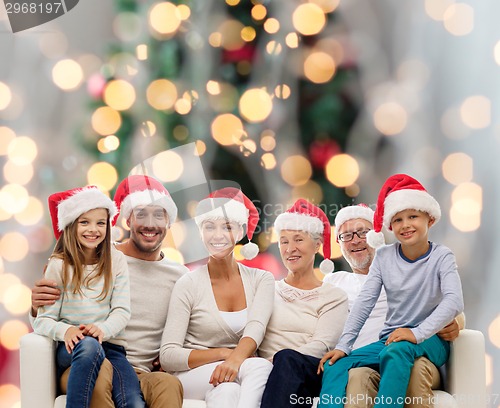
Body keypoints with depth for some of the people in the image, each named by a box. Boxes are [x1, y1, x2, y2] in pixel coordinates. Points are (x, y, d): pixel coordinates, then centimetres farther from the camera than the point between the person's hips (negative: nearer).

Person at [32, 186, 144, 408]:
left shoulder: (115, 262, 8)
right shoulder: (59, 266, 2)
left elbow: (122, 310, 0)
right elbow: (43, 320, -4)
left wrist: (103, 329, -22)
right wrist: (65, 330, -26)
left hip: (110, 345, 1)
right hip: (71, 348, -1)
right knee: (89, 345, -39)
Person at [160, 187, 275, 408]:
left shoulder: (261, 280, 8)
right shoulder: (188, 285, 0)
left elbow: (256, 328, -13)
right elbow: (167, 356, -8)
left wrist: (235, 359, -35)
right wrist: (223, 353, -21)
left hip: (244, 377, 2)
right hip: (192, 377, -2)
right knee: (260, 366, -33)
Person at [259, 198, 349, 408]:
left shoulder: (334, 297, 15)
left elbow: (321, 345, -2)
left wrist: (277, 361, -20)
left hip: (311, 375, -1)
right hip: (265, 374, 1)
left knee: (287, 359, -38)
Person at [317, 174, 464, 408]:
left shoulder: (441, 257, -5)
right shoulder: (384, 257, 5)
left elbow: (454, 301, -20)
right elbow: (365, 302, 0)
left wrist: (418, 333, -33)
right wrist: (343, 345, -11)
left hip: (429, 341, -4)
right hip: (390, 339, 5)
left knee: (396, 351, -38)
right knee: (335, 364, -17)